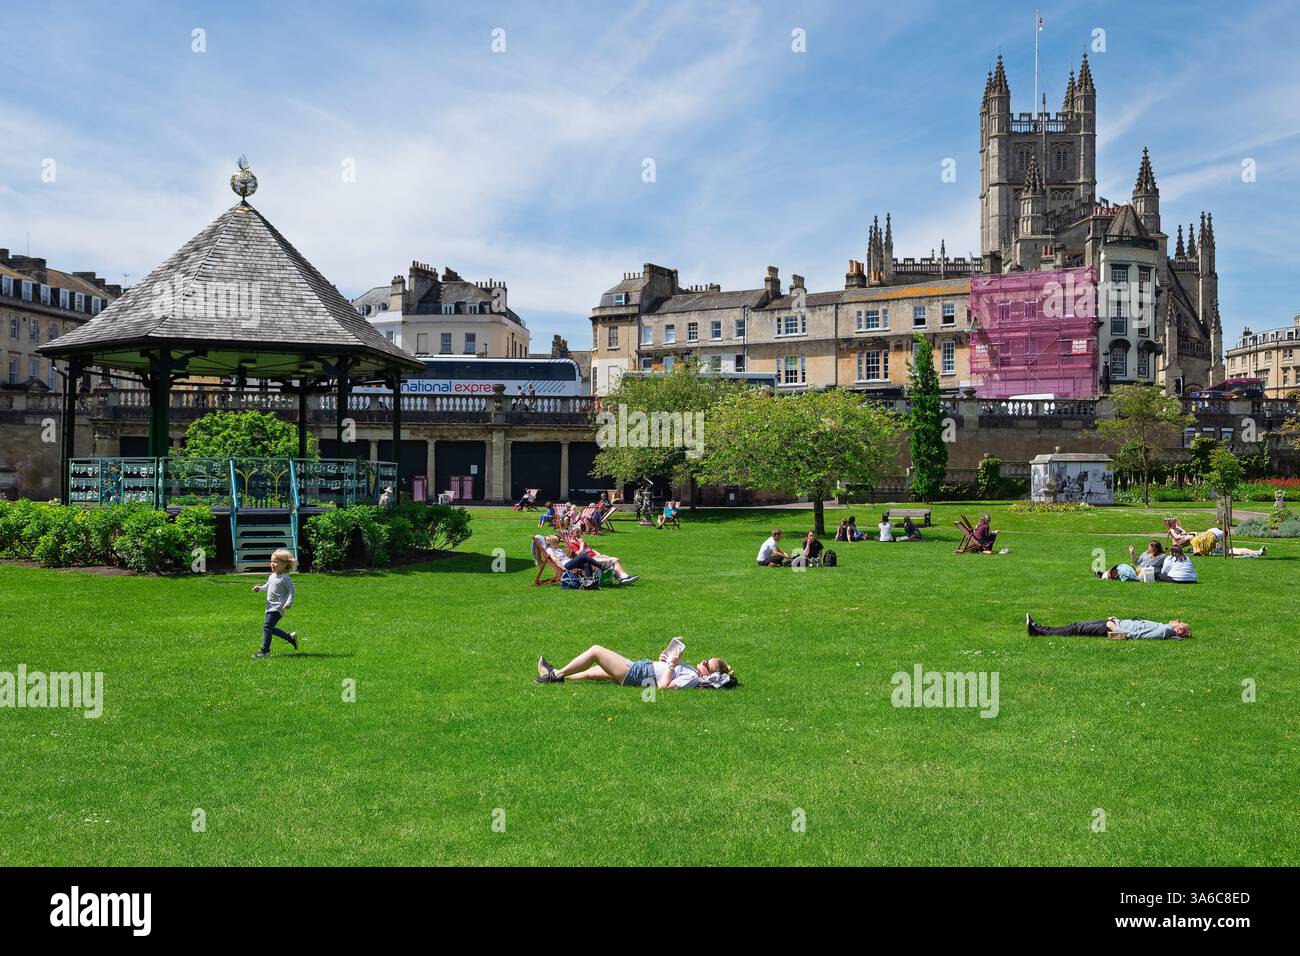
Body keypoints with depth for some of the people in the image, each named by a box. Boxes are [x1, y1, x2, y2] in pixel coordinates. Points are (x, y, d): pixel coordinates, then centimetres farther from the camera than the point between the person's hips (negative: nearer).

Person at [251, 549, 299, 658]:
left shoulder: (285, 578, -13)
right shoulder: (272, 576, 13)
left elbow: (291, 591, -15)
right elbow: (267, 586, 26)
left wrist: (289, 602, -27)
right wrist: (260, 588, 6)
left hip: (278, 608, -9)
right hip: (270, 607, 9)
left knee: (267, 626, -14)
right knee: (271, 628, 13)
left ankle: (265, 651, -9)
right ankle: (291, 637, 28)